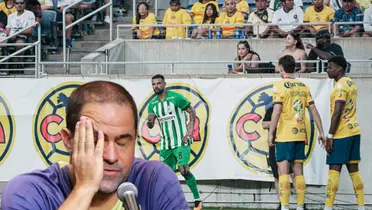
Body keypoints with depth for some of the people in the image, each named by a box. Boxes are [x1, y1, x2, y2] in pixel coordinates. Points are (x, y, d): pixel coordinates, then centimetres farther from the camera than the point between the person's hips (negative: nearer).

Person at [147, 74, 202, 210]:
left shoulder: (176, 97, -9)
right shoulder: (153, 103, 8)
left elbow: (192, 111, -6)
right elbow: (150, 126, 11)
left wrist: (190, 130, -17)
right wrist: (150, 120, -13)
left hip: (181, 141, -6)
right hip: (165, 144, 6)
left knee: (183, 170, -16)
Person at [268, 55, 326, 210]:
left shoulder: (280, 86, -7)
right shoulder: (303, 86, 10)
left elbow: (277, 111, -15)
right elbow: (314, 111, 8)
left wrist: (270, 133, -12)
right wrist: (321, 132, 10)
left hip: (285, 135, -5)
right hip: (300, 134, 5)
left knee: (283, 170, -4)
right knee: (298, 171, 10)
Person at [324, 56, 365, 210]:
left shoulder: (340, 85, -14)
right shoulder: (351, 84, 14)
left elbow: (337, 113, -19)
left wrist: (330, 136, -17)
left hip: (342, 134, -9)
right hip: (353, 131, 9)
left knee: (334, 169, -7)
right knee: (353, 169, 8)